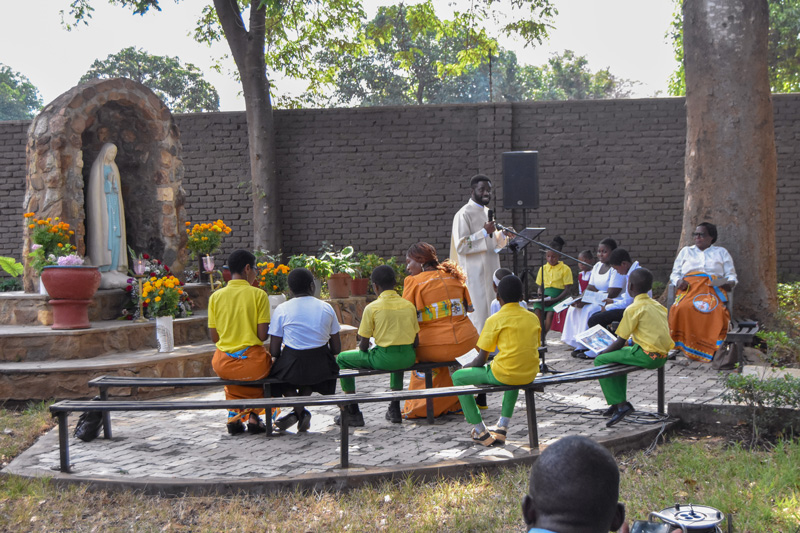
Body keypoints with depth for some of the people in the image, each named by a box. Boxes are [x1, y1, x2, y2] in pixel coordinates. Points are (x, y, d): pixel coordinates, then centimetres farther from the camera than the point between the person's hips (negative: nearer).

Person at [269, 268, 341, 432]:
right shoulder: (326, 307, 3)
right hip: (322, 367, 3)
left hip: (292, 365, -3)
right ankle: (299, 410, 22)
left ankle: (299, 411, 12)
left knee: (276, 371, 29)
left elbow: (274, 351, -4)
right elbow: (337, 348, 5)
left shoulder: (282, 309, -4)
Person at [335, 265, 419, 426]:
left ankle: (353, 413, 14)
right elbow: (416, 341, 9)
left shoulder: (372, 308, -7)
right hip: (408, 358, 5)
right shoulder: (409, 305, 6)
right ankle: (395, 409, 38)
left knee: (342, 359, 15)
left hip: (384, 359, -5)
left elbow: (363, 345, -4)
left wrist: (361, 348, 18)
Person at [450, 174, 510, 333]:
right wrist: (484, 232, -20)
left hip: (490, 270, 8)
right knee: (477, 312, -8)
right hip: (475, 273, -8)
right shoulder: (464, 214, -9)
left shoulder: (488, 212, 15)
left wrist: (503, 235, 3)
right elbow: (460, 246, -17)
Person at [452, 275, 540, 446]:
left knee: (458, 377, 12)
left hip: (504, 374, -6)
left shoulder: (495, 320, -6)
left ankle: (481, 432, 13)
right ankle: (503, 427, 34)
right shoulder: (533, 318, 9)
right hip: (530, 374, 6)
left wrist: (467, 366, 18)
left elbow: (481, 359, -4)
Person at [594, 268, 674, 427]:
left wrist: (603, 352, 7)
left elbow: (620, 342, -10)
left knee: (600, 360, -1)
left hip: (647, 356, -9)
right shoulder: (657, 305, 13)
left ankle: (621, 404, -2)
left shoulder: (633, 309, -12)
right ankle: (620, 401, 28)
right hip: (662, 356, 9)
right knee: (620, 354, 30)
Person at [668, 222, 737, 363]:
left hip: (713, 289, -1)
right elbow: (674, 274, 25)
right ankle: (682, 344, -34)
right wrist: (678, 281, 1)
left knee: (715, 310, -38)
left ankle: (710, 348, -35)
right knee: (682, 308, -37)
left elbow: (731, 275, 21)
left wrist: (730, 282, -4)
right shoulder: (686, 251, 29)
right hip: (689, 288, 1)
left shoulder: (721, 252, 26)